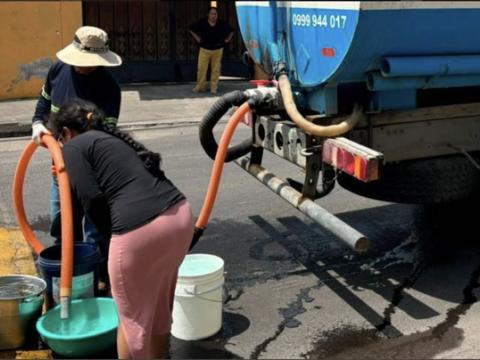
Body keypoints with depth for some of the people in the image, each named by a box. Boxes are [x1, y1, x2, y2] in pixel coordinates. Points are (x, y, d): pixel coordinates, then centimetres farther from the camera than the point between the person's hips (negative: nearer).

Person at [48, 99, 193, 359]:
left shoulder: (74, 147, 7)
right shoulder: (114, 139, 29)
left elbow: (92, 199, -6)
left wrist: (111, 234, 8)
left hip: (140, 229, -8)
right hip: (180, 214, 8)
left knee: (133, 317, 13)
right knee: (160, 307, 27)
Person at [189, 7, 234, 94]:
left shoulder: (222, 24, -1)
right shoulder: (202, 23, -6)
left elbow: (231, 31, 17)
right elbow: (191, 29, 7)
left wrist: (227, 39, 7)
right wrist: (197, 38, 2)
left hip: (218, 50, 1)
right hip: (204, 49, -1)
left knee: (216, 69, 3)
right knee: (201, 68, -3)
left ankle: (214, 87, 11)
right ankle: (200, 86, 9)